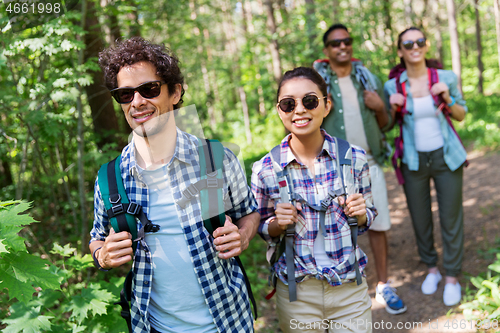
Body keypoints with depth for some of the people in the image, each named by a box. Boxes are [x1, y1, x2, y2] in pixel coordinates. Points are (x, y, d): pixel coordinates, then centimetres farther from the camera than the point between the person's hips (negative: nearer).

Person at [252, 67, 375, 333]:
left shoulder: (354, 158, -7)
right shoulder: (265, 170, -11)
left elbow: (367, 219, 7)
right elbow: (265, 231, 3)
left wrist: (360, 213, -15)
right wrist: (278, 223, -17)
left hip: (351, 289, 1)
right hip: (297, 293, -1)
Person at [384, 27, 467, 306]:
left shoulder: (446, 78, -4)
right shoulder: (393, 86, -3)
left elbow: (461, 115, 6)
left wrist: (447, 99, -13)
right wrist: (393, 107, -13)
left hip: (446, 157, -1)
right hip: (414, 160, 1)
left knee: (451, 218, 4)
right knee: (420, 219, 10)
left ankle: (452, 278, 20)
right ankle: (432, 269, 32)